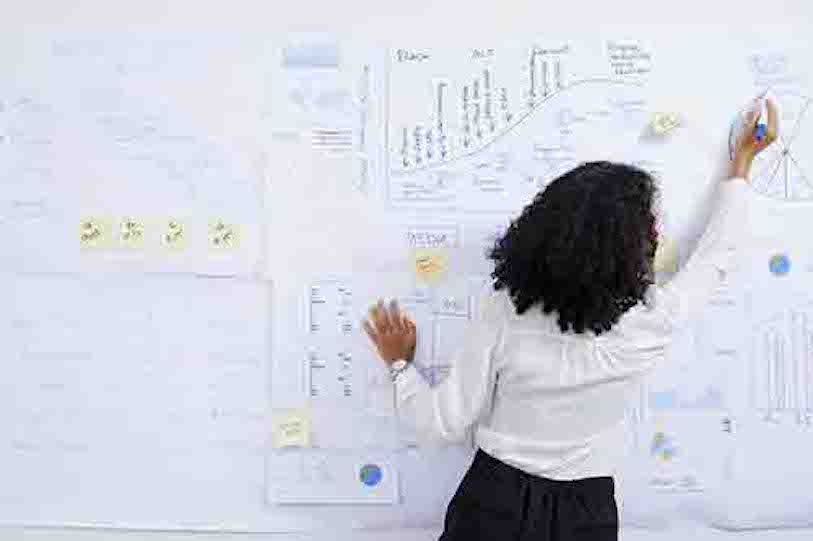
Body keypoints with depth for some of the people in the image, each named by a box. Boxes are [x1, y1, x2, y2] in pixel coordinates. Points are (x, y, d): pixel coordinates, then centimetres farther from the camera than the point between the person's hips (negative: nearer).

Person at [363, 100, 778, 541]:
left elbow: (445, 425, -15)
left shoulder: (503, 309, -23)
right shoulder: (648, 321, -20)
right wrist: (743, 162, 14)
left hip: (494, 504, -1)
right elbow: (715, 255, 1)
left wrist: (400, 363, 2)